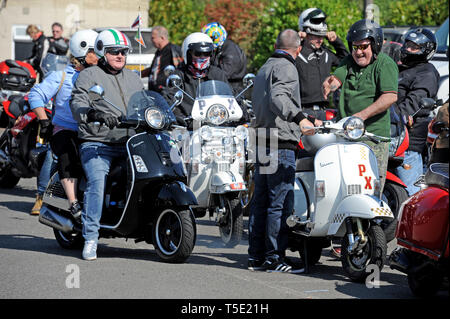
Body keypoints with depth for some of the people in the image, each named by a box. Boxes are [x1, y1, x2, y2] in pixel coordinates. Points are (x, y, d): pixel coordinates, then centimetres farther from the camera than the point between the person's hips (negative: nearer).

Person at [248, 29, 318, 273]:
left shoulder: (264, 69, 21)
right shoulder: (286, 68, -9)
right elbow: (278, 98, -26)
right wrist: (300, 118, -38)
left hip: (262, 141, 10)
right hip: (280, 143, -10)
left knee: (260, 200, 12)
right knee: (280, 202, -8)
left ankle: (256, 256, 15)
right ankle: (274, 257, -10)